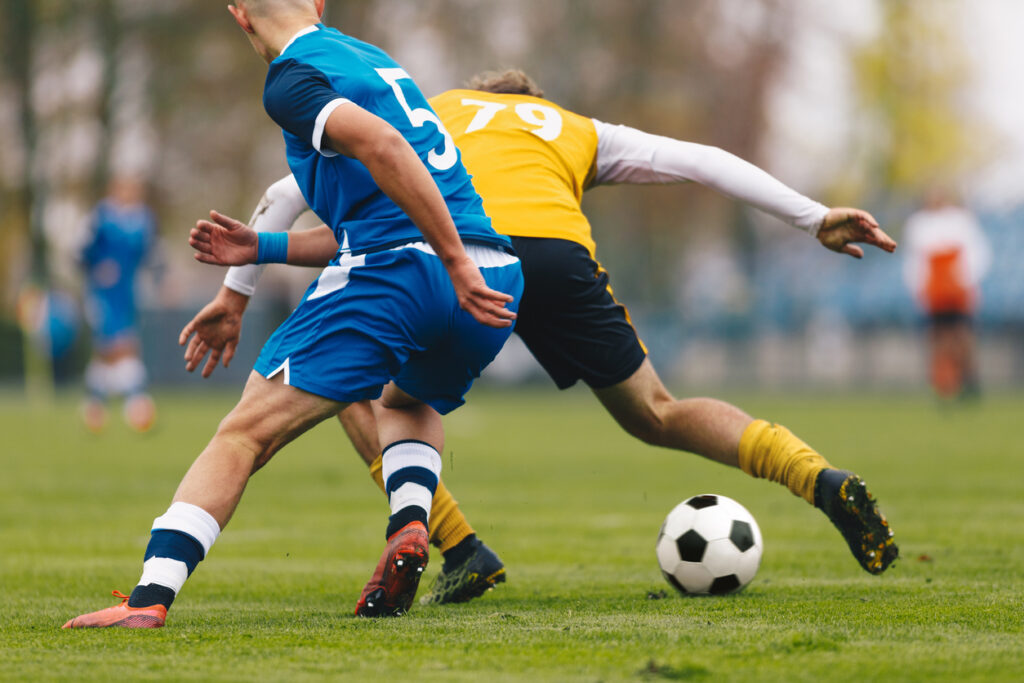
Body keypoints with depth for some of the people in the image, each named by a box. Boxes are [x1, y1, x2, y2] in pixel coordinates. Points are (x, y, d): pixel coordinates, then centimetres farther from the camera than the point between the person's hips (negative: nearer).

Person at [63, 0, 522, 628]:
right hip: (497, 269, 8)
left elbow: (383, 145, -19)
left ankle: (151, 596, -11)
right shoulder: (371, 58, 27)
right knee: (409, 402, 36)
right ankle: (410, 524, 9)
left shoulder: (291, 80, 0)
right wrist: (263, 248, 32)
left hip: (391, 276, -7)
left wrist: (456, 262, -20)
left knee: (245, 433, -1)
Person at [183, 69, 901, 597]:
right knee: (655, 415, 18)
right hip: (561, 250, 2)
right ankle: (824, 481, 0)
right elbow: (705, 162, 29)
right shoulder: (577, 130, 38)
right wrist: (815, 217, 29)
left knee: (356, 388, 21)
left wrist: (236, 293, 34)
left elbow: (290, 190, 30)